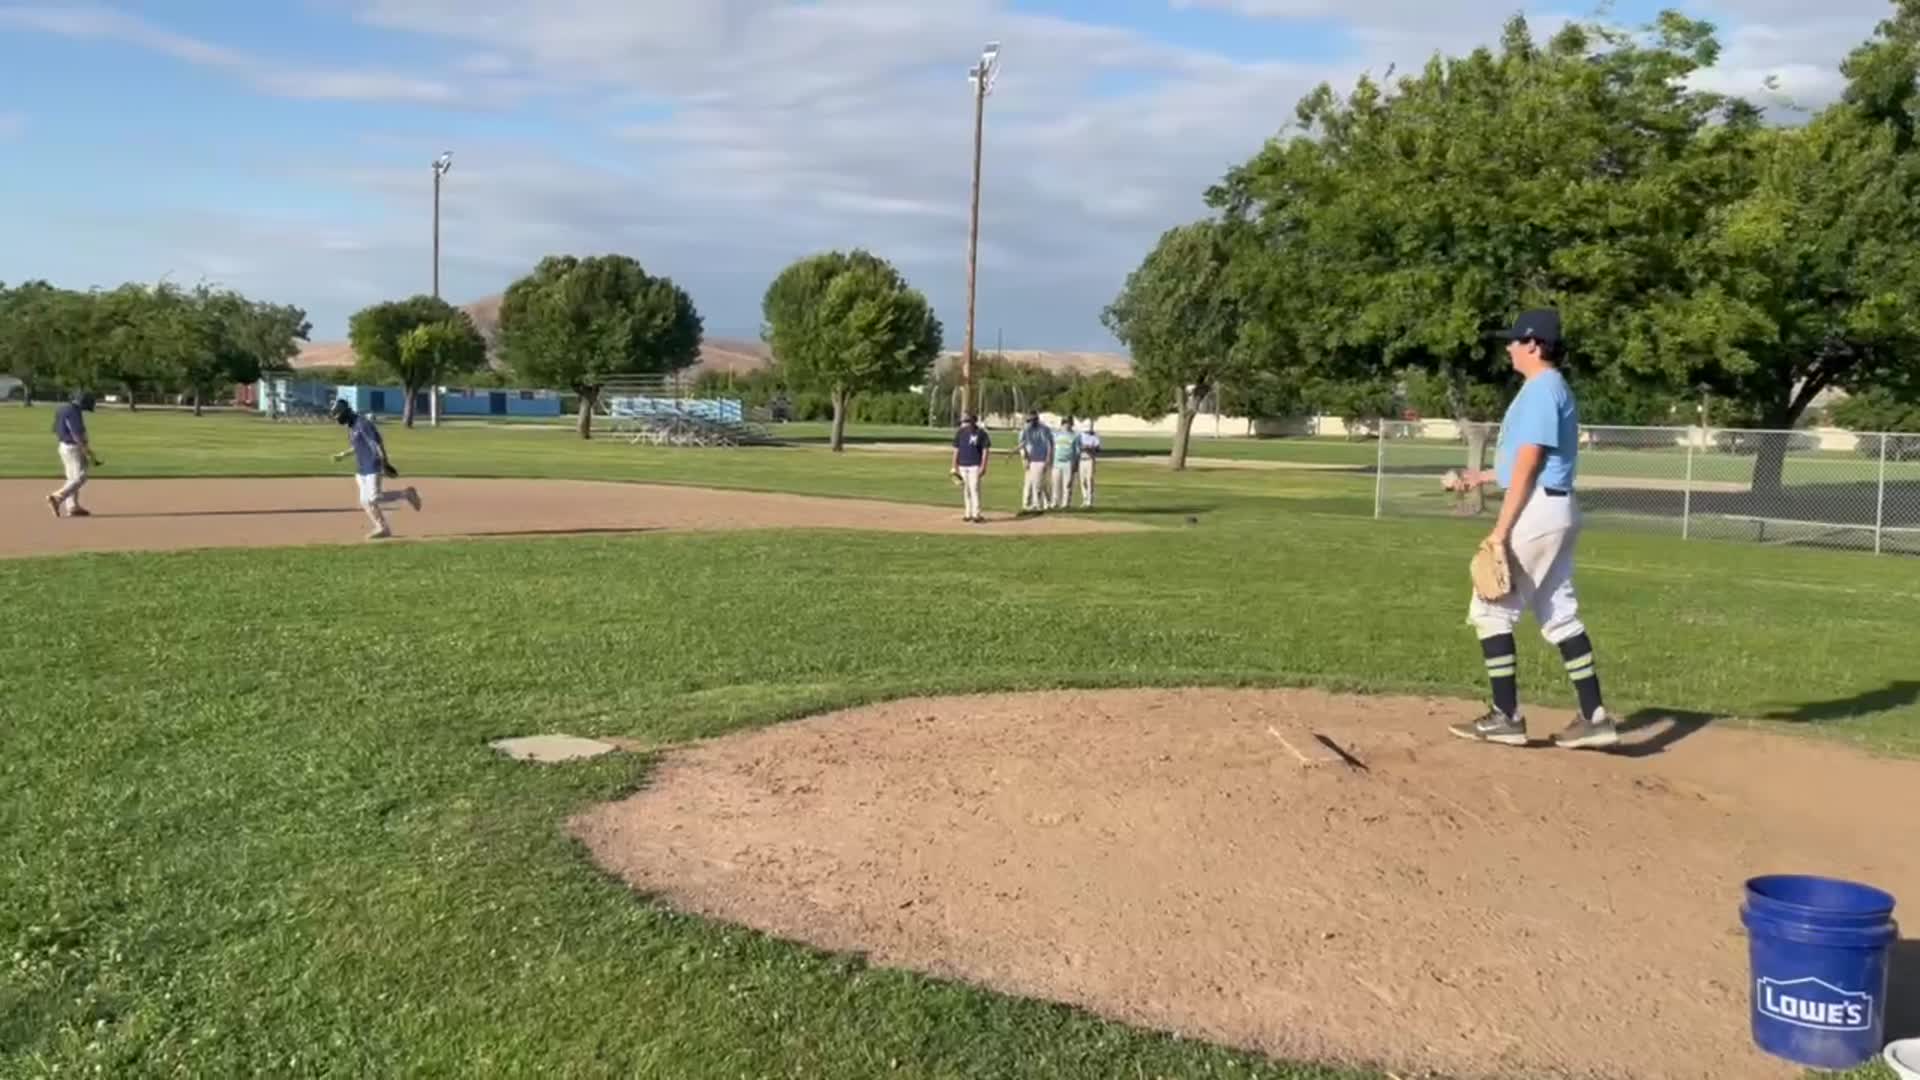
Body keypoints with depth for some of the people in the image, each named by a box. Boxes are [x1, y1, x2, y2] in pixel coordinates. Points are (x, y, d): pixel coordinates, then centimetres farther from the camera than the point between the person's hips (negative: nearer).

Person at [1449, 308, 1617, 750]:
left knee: (1491, 610, -4)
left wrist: (1501, 529, -20)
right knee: (1559, 614, 10)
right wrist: (1485, 477, 25)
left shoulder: (1540, 390, -13)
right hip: (1556, 509, 10)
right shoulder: (1553, 388, 18)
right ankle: (1594, 717, 11)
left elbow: (1528, 467, -19)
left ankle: (1507, 718, 0)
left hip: (1536, 510, -10)